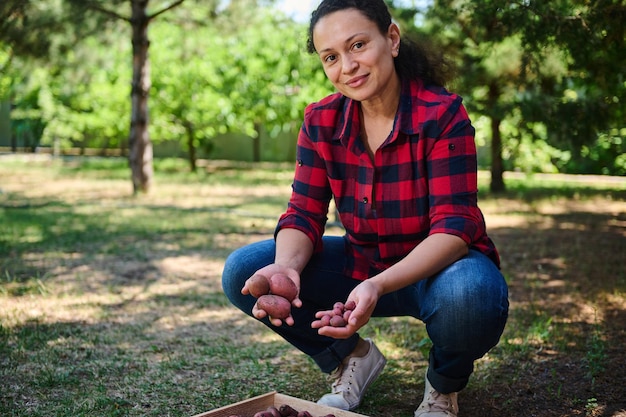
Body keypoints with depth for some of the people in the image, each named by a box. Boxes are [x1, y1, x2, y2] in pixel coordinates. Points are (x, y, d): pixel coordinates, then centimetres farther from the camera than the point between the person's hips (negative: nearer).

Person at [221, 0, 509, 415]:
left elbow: (454, 226, -26)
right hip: (362, 264, 4)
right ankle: (354, 357, 9)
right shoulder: (321, 120, -7)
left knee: (469, 295, -40)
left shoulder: (443, 114, -20)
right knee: (241, 272, -13)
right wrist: (286, 266, -33)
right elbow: (304, 214, -9)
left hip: (440, 266, -3)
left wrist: (380, 286, -43)